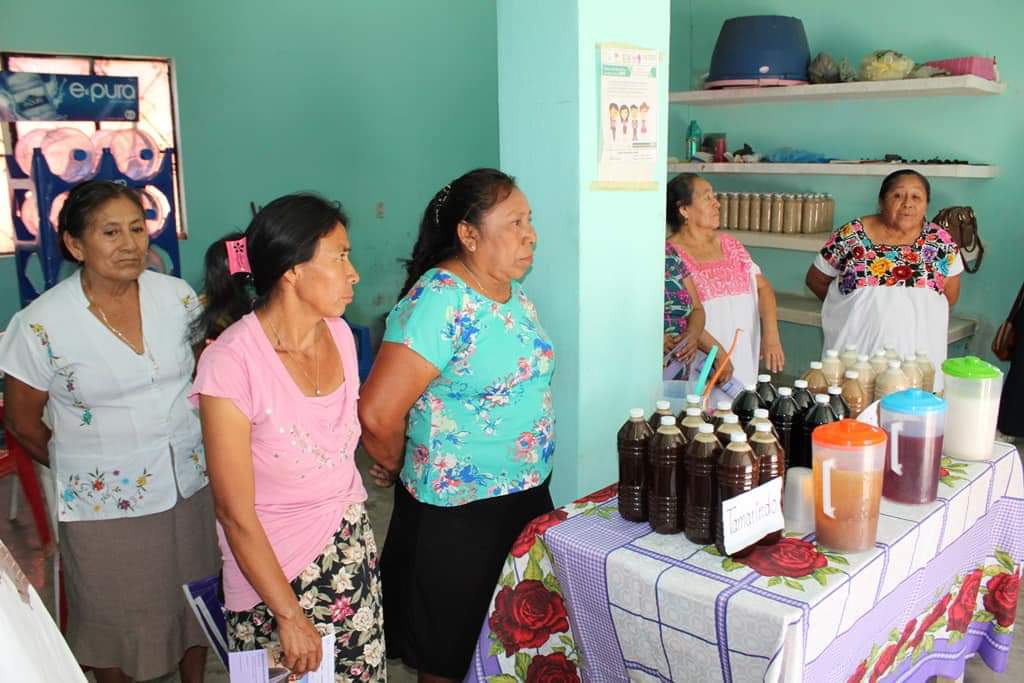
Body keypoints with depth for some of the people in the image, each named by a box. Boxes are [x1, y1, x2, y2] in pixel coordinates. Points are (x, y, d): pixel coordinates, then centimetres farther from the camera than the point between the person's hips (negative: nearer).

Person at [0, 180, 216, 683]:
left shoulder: (177, 296, -5)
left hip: (191, 485, 3)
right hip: (105, 504, -3)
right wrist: (78, 466, 8)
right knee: (113, 620, 15)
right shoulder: (40, 324, -15)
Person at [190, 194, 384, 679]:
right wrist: (290, 616, -14)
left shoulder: (339, 333, -3)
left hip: (352, 551, 5)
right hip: (272, 568, -5)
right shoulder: (231, 362, -22)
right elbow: (235, 513, -18)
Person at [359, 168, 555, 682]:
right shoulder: (440, 300, -23)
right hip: (458, 512, -7)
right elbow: (377, 414, -27)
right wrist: (402, 466, -8)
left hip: (529, 493, 8)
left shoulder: (512, 289, 3)